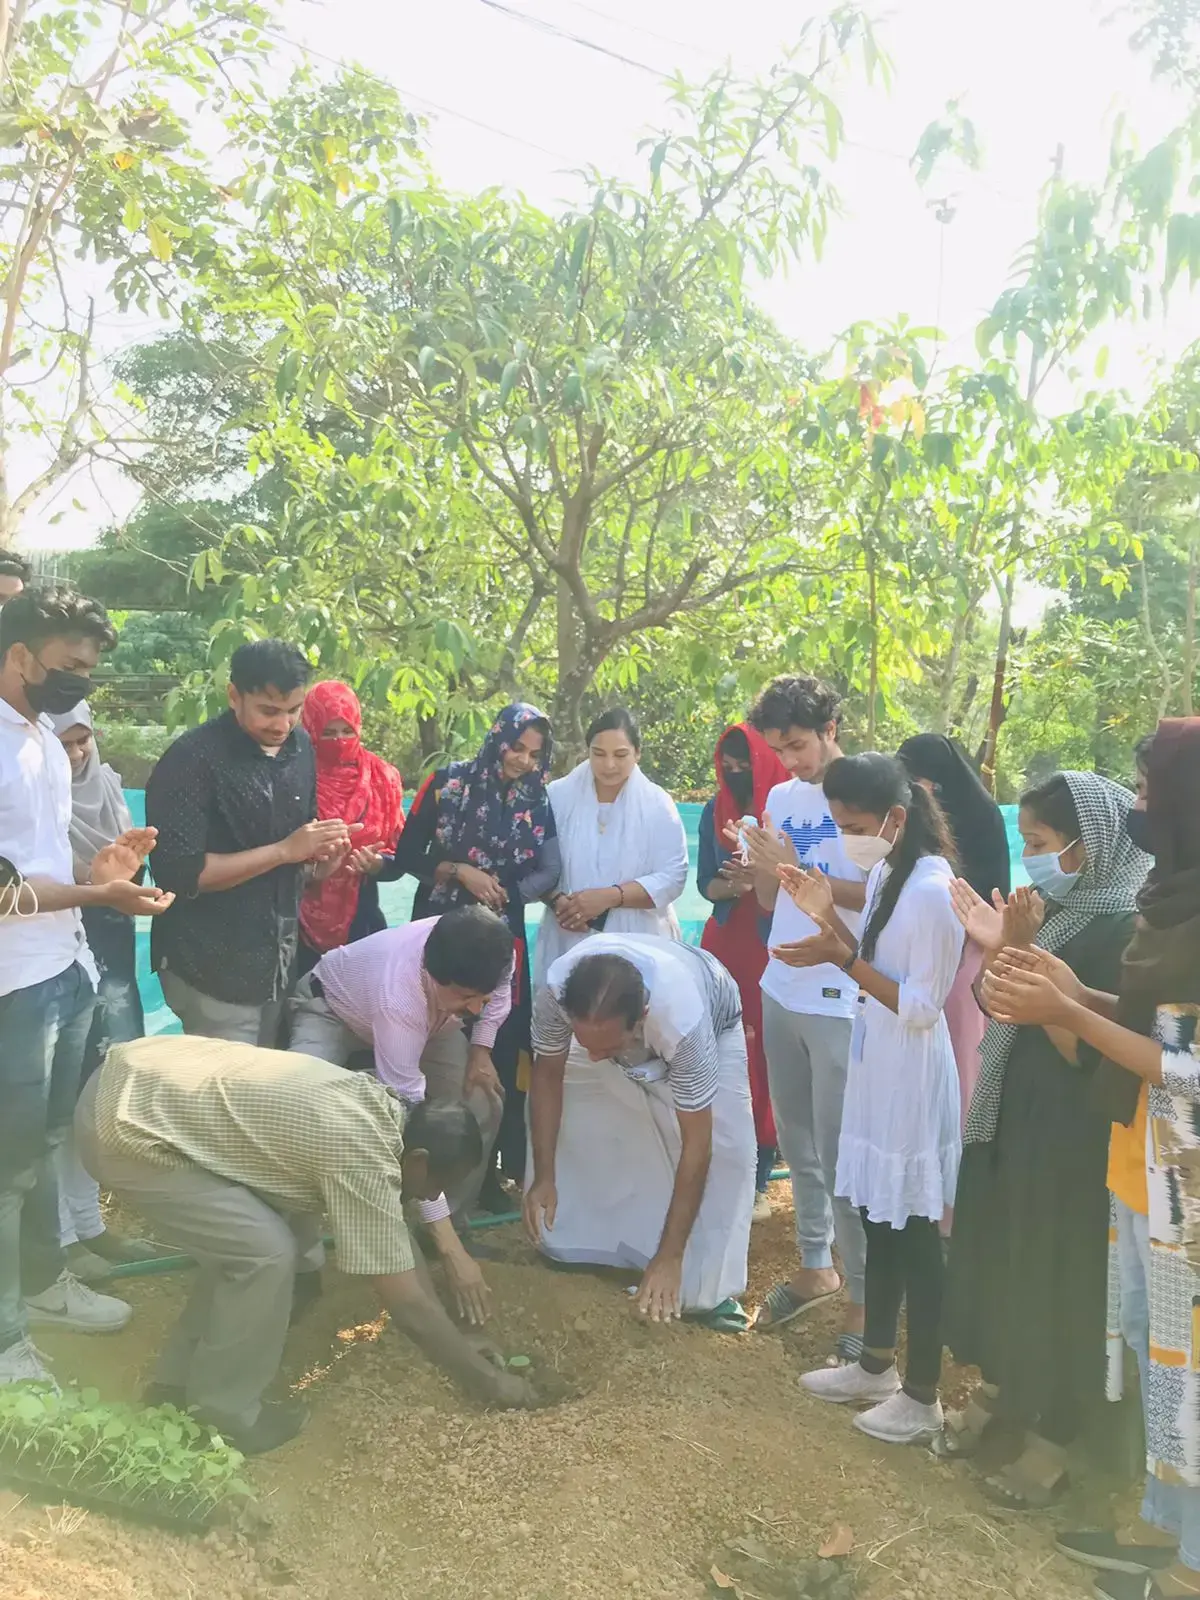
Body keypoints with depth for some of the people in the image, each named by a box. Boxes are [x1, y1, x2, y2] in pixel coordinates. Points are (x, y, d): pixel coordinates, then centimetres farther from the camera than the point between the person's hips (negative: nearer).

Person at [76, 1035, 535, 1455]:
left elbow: (395, 1235, 19)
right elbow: (407, 1306, -13)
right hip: (123, 1125, -10)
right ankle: (219, 1416, 10)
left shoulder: (378, 1106, 7)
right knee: (266, 1253, -11)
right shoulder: (362, 1157, -20)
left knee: (265, 1233, 14)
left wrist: (452, 1339, 23)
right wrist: (488, 1381, 0)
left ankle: (180, 1382, 26)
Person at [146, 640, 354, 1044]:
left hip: (278, 962, 6)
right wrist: (284, 851, -22)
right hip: (212, 971, -6)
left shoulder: (300, 746, 4)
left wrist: (320, 857, -5)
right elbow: (179, 873, -20)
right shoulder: (192, 759, -16)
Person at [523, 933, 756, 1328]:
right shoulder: (556, 990, -39)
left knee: (724, 1151, -19)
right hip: (617, 1028, 4)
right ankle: (573, 1245, 19)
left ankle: (709, 1291, -3)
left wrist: (669, 1256, -32)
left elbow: (697, 1144, -36)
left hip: (711, 1024, -3)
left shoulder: (685, 1020, -46)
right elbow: (547, 1074, -18)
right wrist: (545, 1176, -17)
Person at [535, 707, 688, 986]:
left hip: (637, 943, -1)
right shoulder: (558, 796, 2)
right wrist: (557, 900, -17)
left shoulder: (657, 804, -1)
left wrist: (609, 896, -16)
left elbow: (672, 877, -5)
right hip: (568, 940, 1)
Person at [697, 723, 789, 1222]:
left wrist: (762, 878, -23)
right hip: (724, 943, 3)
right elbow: (706, 884, 8)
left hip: (776, 947, -3)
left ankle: (758, 1180, 10)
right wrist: (733, 885, -13)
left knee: (767, 1056, -1)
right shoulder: (716, 810, 7)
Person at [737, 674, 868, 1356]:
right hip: (781, 992, 7)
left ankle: (863, 1295, 13)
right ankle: (815, 1268, 31)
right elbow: (770, 900, 12)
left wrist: (798, 869, -19)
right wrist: (764, 868, -9)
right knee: (799, 1144, 16)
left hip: (841, 1001, -6)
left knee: (839, 1153, -1)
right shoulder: (782, 799, 9)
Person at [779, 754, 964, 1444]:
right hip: (876, 1070, 9)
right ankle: (877, 1364, 36)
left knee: (915, 1236, 5)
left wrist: (842, 959, -26)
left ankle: (923, 1397, 22)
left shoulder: (933, 890, -22)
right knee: (878, 1222, 19)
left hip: (913, 1081, -9)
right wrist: (828, 916, -1)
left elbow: (922, 1007, -21)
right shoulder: (884, 873, 6)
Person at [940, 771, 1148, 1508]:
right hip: (1012, 1115, 7)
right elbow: (1001, 1012, 6)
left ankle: (1052, 1441, 27)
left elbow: (1086, 1049, -24)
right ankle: (994, 1388, 41)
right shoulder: (1051, 910, 3)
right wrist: (995, 947, -11)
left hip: (1071, 1136, -7)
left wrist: (1024, 957, -29)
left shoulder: (1125, 931, -21)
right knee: (999, 1259, 19)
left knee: (1058, 1277, 8)